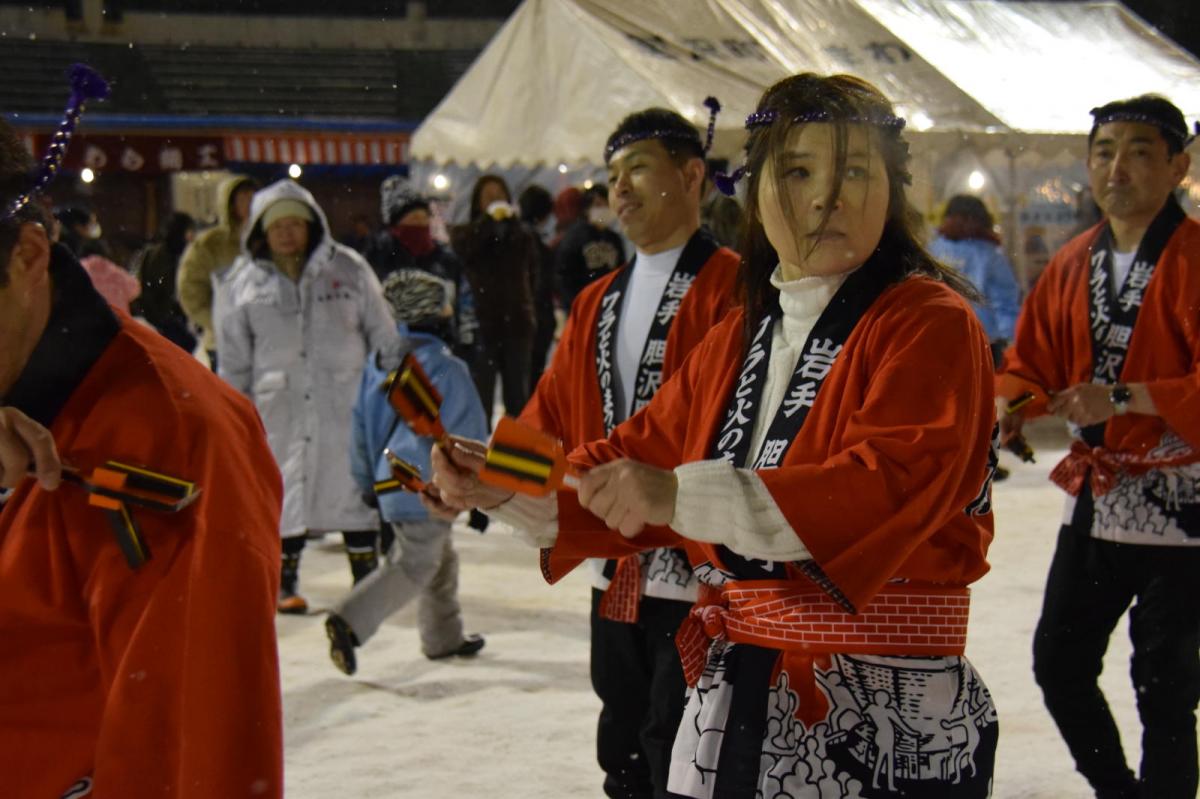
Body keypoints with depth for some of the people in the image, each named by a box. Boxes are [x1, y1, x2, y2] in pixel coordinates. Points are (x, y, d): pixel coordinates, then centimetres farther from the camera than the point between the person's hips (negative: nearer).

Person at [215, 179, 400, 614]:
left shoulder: (348, 269, 2)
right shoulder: (243, 283, 2)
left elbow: (383, 337, 8)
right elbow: (233, 361, 8)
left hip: (345, 402, 0)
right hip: (280, 407, 0)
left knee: (357, 488, 4)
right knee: (285, 491, 6)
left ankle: (367, 578, 15)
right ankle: (285, 582, 19)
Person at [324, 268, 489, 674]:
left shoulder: (377, 362, 7)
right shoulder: (446, 368, -15)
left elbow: (360, 428, 12)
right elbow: (468, 436, -11)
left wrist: (367, 483, 22)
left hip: (390, 484, 8)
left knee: (441, 559, 21)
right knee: (415, 565, -7)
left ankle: (443, 637, 30)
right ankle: (350, 620, -23)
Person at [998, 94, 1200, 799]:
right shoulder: (1073, 265, 9)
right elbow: (1032, 362, 14)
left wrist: (1123, 397, -32)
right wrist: (1010, 407, -7)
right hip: (1094, 500, 7)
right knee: (1058, 662, 14)